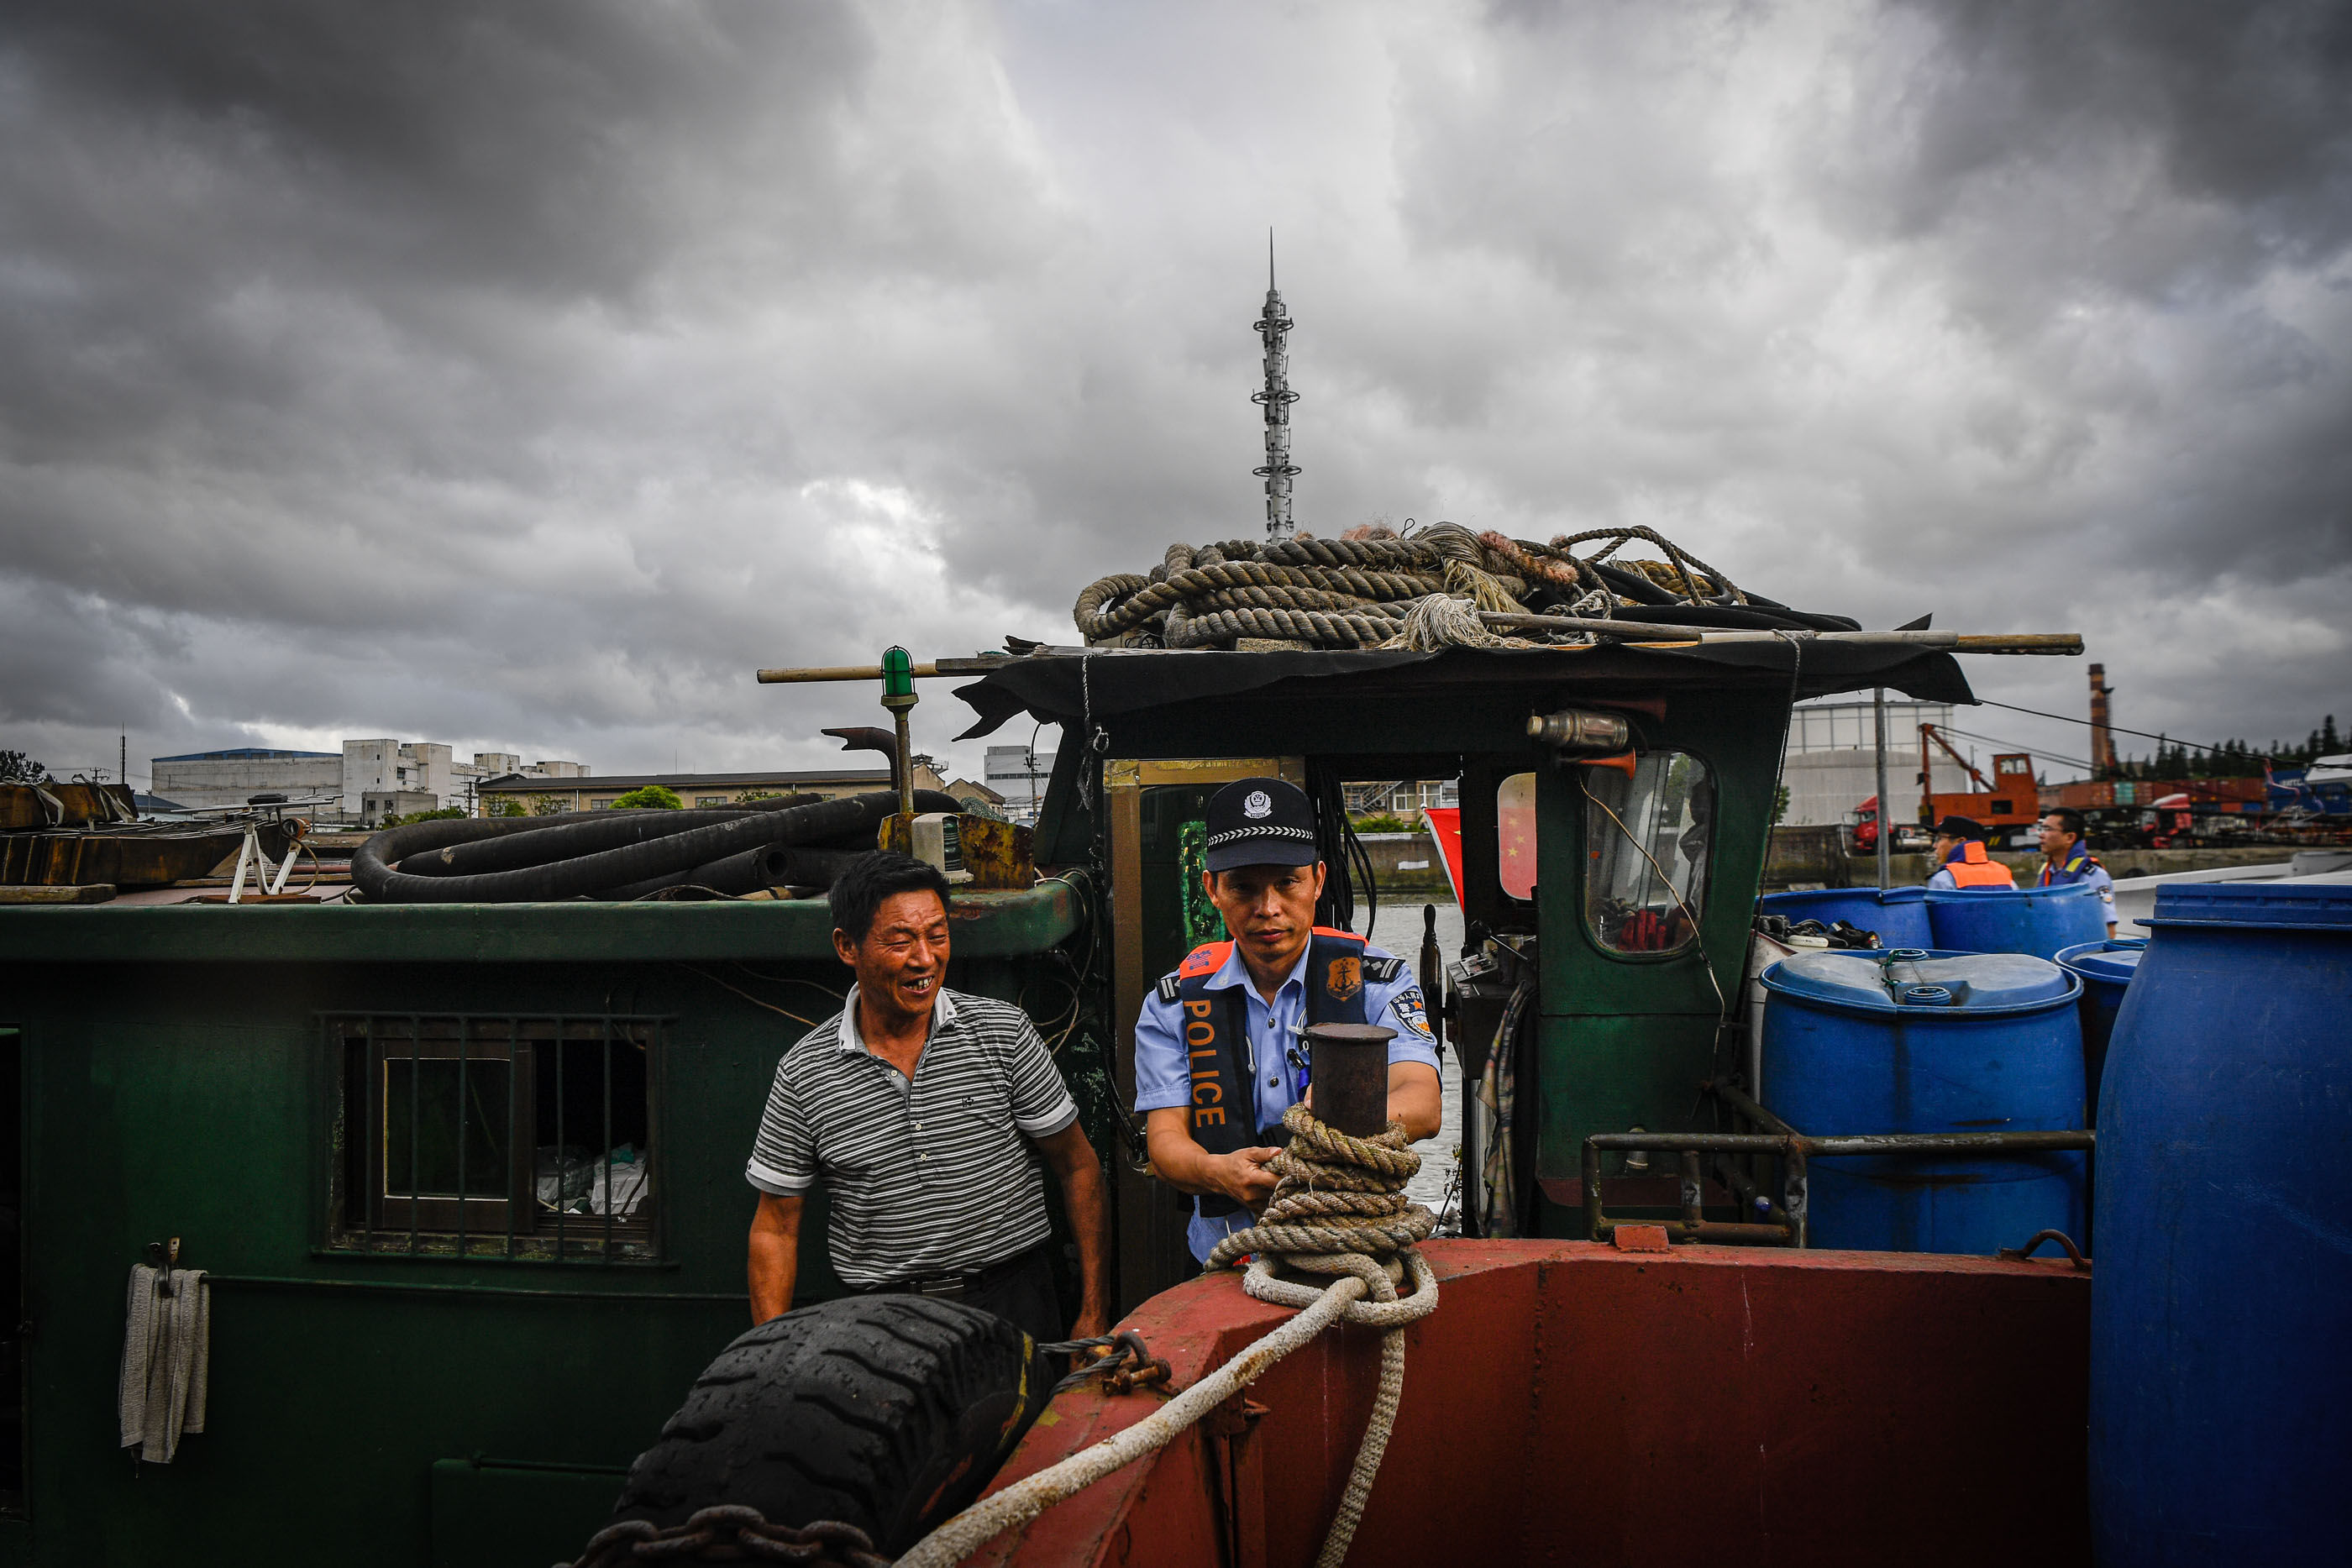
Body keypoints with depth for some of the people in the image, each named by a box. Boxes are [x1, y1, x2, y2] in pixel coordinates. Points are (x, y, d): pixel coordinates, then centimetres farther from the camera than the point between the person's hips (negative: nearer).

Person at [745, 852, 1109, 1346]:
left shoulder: (1004, 1031, -4)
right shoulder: (804, 1074, -4)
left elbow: (1078, 1167, 1)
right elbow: (776, 1228, 4)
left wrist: (1093, 1315, -2)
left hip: (1013, 1304, -1)